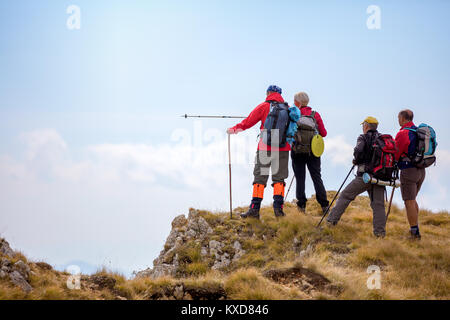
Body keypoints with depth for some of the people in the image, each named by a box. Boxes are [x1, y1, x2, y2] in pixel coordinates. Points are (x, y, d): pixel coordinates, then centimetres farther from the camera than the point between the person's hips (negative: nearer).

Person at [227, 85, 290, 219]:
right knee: (279, 178, 7)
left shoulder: (264, 106, -1)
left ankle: (254, 209, -4)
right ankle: (278, 208, -2)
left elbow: (248, 122, 0)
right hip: (283, 148, 2)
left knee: (259, 178, 1)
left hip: (265, 148, -2)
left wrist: (234, 129, 12)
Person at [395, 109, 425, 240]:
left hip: (408, 170, -8)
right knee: (412, 200, 21)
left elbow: (395, 154, -9)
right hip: (421, 170, 8)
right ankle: (415, 228, 25)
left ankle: (415, 232, -7)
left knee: (409, 201, -5)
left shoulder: (403, 133, -14)